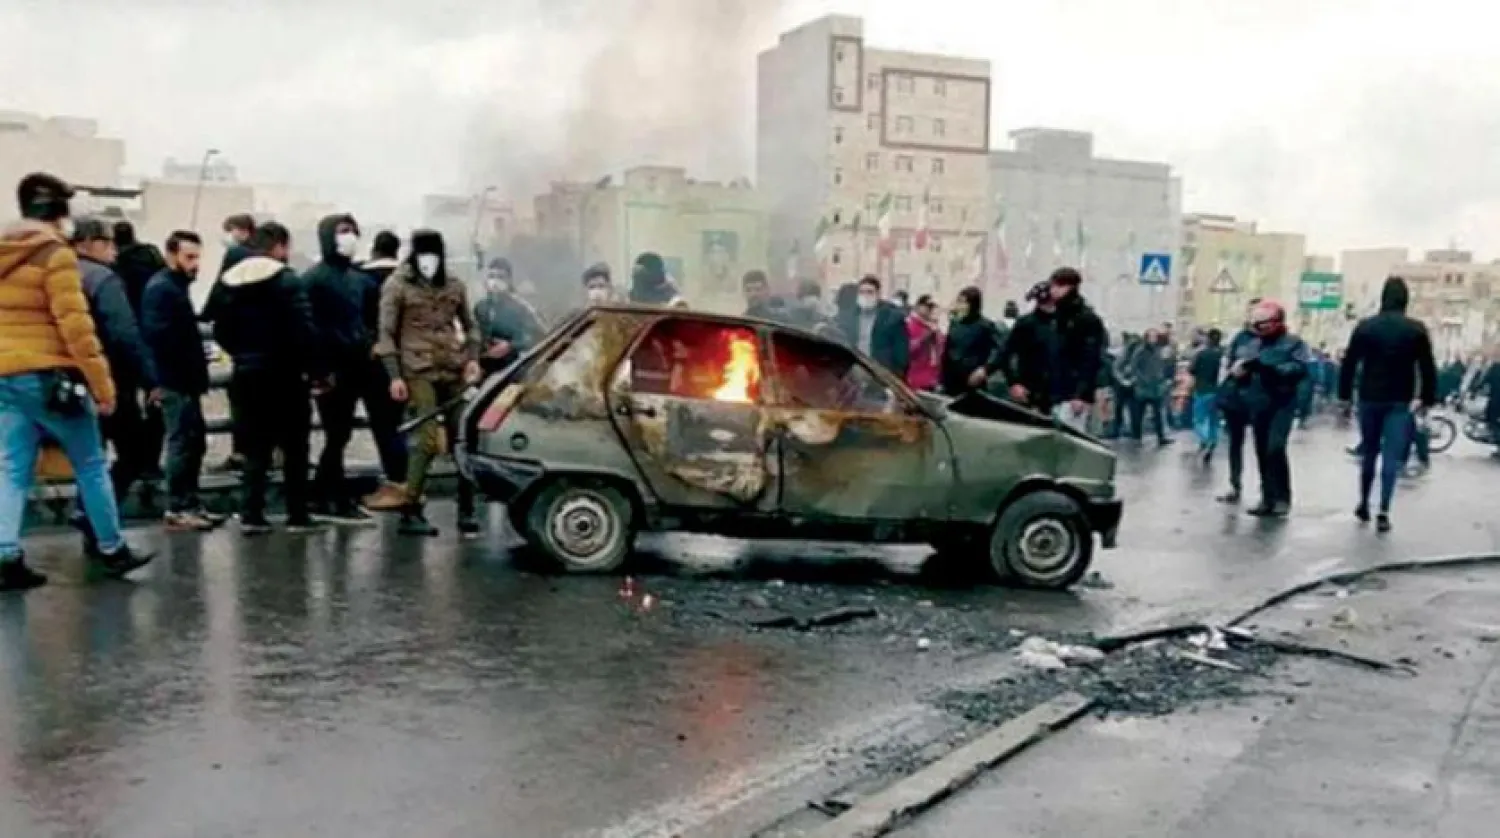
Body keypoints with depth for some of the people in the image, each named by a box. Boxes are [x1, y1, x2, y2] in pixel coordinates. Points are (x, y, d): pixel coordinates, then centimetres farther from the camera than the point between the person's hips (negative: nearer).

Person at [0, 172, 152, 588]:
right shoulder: (55, 255, -9)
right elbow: (75, 325, -16)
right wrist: (102, 382, -14)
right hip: (48, 375, -7)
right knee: (91, 465, 6)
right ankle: (111, 550, 13)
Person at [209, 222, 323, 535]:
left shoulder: (227, 282, 8)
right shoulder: (287, 280, -11)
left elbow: (220, 330, 9)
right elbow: (304, 331, -17)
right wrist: (320, 369, -11)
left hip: (246, 375, 5)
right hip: (285, 375, -5)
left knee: (254, 448, 10)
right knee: (294, 447, 4)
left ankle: (251, 514, 5)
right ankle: (297, 516, 6)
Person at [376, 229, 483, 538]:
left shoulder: (454, 285, 13)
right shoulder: (397, 285, 2)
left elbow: (469, 325, 22)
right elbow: (386, 333, 0)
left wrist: (472, 357, 5)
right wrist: (394, 376, -8)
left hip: (454, 370, 4)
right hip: (418, 371, -4)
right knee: (428, 441, -13)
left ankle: (466, 512, 12)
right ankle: (410, 512, -3)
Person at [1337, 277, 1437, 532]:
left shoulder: (1365, 326, -1)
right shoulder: (1416, 329, -3)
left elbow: (1349, 363, -1)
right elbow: (1427, 367, -4)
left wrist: (1345, 394, 6)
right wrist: (1427, 398, 4)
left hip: (1369, 399, 2)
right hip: (1401, 402, -2)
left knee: (1368, 452, 16)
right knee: (1393, 456, -1)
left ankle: (1364, 504, 24)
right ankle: (1383, 512, -10)